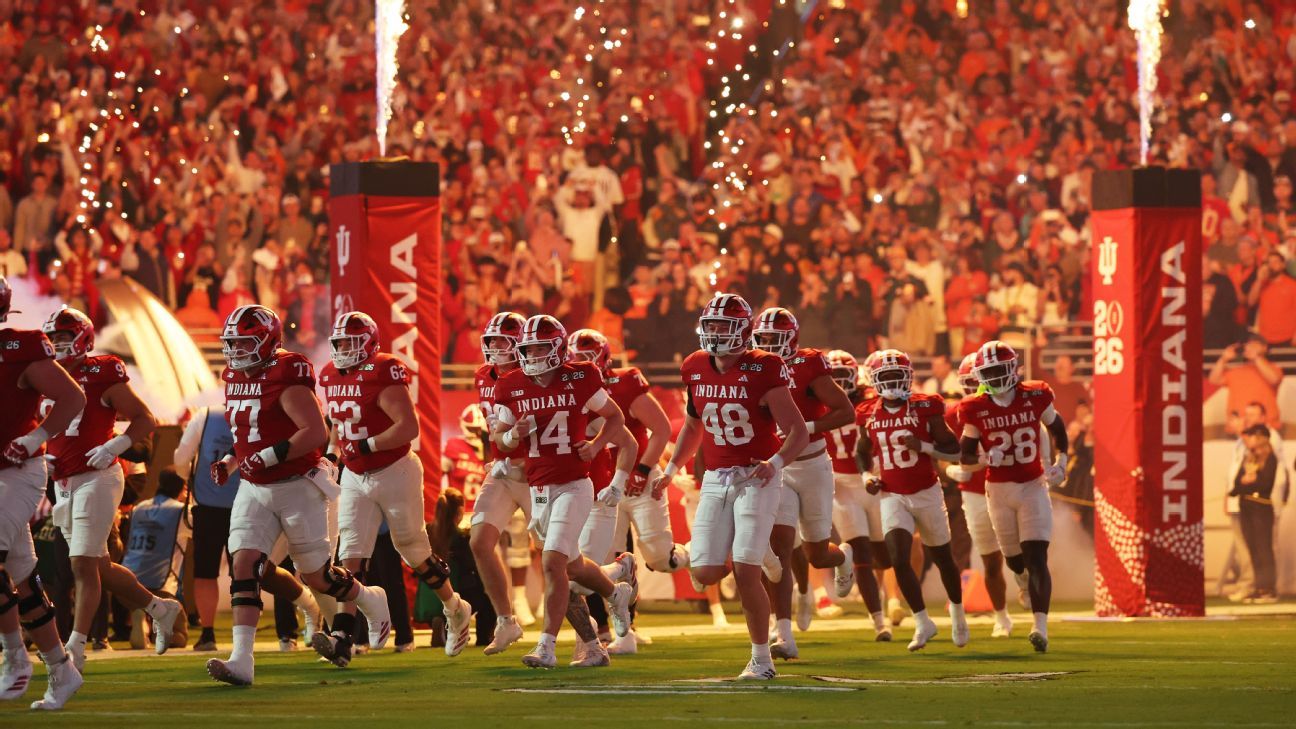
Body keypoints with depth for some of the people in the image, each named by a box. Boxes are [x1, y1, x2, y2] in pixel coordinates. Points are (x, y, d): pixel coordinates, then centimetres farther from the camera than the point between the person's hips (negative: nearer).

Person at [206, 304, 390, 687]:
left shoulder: (286, 376, -18)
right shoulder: (236, 379, 8)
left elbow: (316, 433, -25)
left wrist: (270, 456, -30)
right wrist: (230, 463, 5)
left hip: (297, 486, -7)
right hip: (254, 489, 7)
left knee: (316, 576, 6)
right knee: (244, 565, -11)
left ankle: (371, 601, 38)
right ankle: (241, 659, -18)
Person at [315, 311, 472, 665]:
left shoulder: (382, 374, -18)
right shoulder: (331, 377, 6)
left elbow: (409, 427, -26)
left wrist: (367, 446, -28)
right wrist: (344, 455, 12)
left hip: (393, 473, -6)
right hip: (355, 478, 6)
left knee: (416, 555, 9)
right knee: (350, 558, -8)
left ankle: (456, 611, 34)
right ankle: (342, 639, -19)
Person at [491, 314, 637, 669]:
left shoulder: (580, 381, -8)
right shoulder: (512, 388, 0)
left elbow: (615, 417, 8)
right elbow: (497, 435, 11)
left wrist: (596, 444, -9)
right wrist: (513, 435, -12)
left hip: (573, 487, -5)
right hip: (538, 490, 5)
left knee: (553, 562, -17)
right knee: (572, 565, 20)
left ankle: (546, 647, -15)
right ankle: (617, 593, 50)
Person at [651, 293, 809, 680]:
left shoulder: (761, 371, -11)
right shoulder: (696, 369, 6)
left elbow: (798, 432, -11)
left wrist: (776, 462, -27)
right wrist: (672, 469, 21)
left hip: (756, 478, -5)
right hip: (715, 480, 5)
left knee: (745, 572, -14)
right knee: (705, 575, -5)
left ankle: (761, 659, -1)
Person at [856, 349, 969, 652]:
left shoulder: (925, 408, -10)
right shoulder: (870, 415, 0)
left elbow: (954, 451, -7)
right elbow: (864, 454, 19)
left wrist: (923, 446, -23)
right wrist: (867, 478, 0)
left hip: (926, 493, -2)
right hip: (892, 498, 2)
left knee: (942, 558, 13)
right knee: (898, 558, -16)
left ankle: (957, 611, 38)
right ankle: (922, 623, -6)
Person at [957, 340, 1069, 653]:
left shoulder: (1035, 398, -6)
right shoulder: (976, 410, -6)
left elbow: (1057, 428, 13)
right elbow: (965, 458, -1)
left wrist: (1060, 462, 0)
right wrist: (985, 459, -22)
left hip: (1033, 486, -2)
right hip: (999, 489, 2)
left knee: (1036, 558, -15)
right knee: (1016, 561, 11)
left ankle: (1041, 628, -22)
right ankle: (1031, 588, 48)